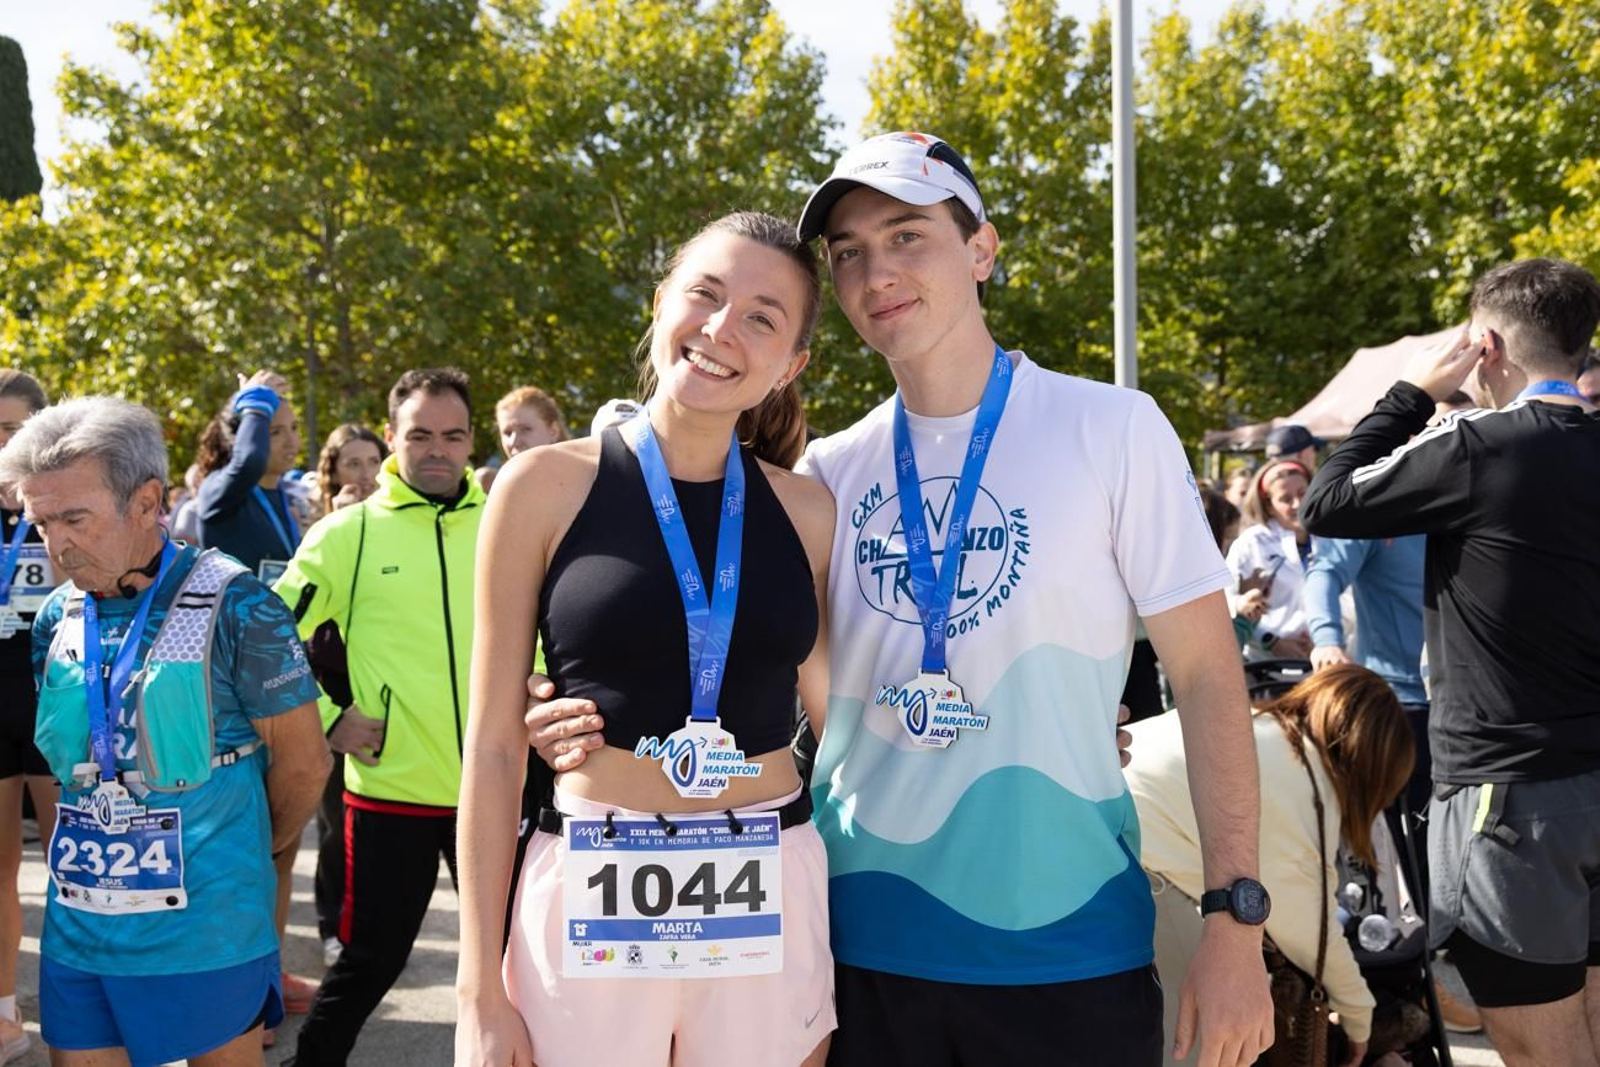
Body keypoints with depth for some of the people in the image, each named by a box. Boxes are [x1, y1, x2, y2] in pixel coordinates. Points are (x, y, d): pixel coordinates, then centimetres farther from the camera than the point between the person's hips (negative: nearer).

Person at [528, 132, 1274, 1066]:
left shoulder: (1112, 430, -6)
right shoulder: (828, 473, 2)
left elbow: (1206, 673, -5)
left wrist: (1237, 917, -10)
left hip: (1066, 942, -2)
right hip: (864, 937, 3)